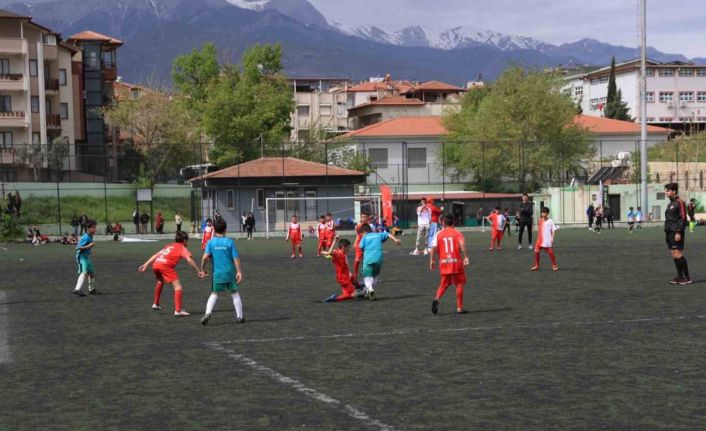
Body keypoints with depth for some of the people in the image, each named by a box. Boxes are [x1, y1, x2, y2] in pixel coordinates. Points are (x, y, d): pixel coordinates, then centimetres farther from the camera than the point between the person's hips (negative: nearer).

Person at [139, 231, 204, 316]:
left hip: (155, 264, 8)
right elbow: (189, 259, -5)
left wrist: (146, 264, 25)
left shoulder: (169, 245, 31)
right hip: (165, 266, -8)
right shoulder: (182, 248, 12)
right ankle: (178, 310, -18)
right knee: (178, 287, -6)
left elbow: (156, 255, 26)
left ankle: (156, 304, 45)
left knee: (160, 281, 37)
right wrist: (198, 271, -4)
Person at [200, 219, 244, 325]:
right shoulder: (230, 241, -4)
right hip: (230, 273, -1)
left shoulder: (210, 242, -2)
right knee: (235, 293, 13)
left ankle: (207, 313, -7)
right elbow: (236, 258, -5)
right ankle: (239, 316, 16)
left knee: (214, 294, 13)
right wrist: (239, 271, 0)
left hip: (217, 273, 1)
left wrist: (202, 269, 1)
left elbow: (205, 257, -12)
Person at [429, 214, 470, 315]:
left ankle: (437, 298, -12)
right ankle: (459, 308, 7)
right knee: (459, 284, 9)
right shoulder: (457, 233, 1)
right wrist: (466, 257, -20)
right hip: (456, 262, -2)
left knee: (444, 284, 16)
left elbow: (434, 248, -5)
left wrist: (431, 260, -1)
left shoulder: (438, 234, 5)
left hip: (444, 263, 2)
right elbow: (462, 245, -15)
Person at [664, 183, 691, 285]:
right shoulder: (670, 204, 18)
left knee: (678, 254, -12)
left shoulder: (679, 203, -8)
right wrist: (666, 231, 18)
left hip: (676, 233, -9)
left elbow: (683, 218, -14)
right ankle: (680, 276, 11)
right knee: (674, 255, 7)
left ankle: (687, 277, -8)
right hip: (669, 233, 9)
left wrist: (679, 232, -20)